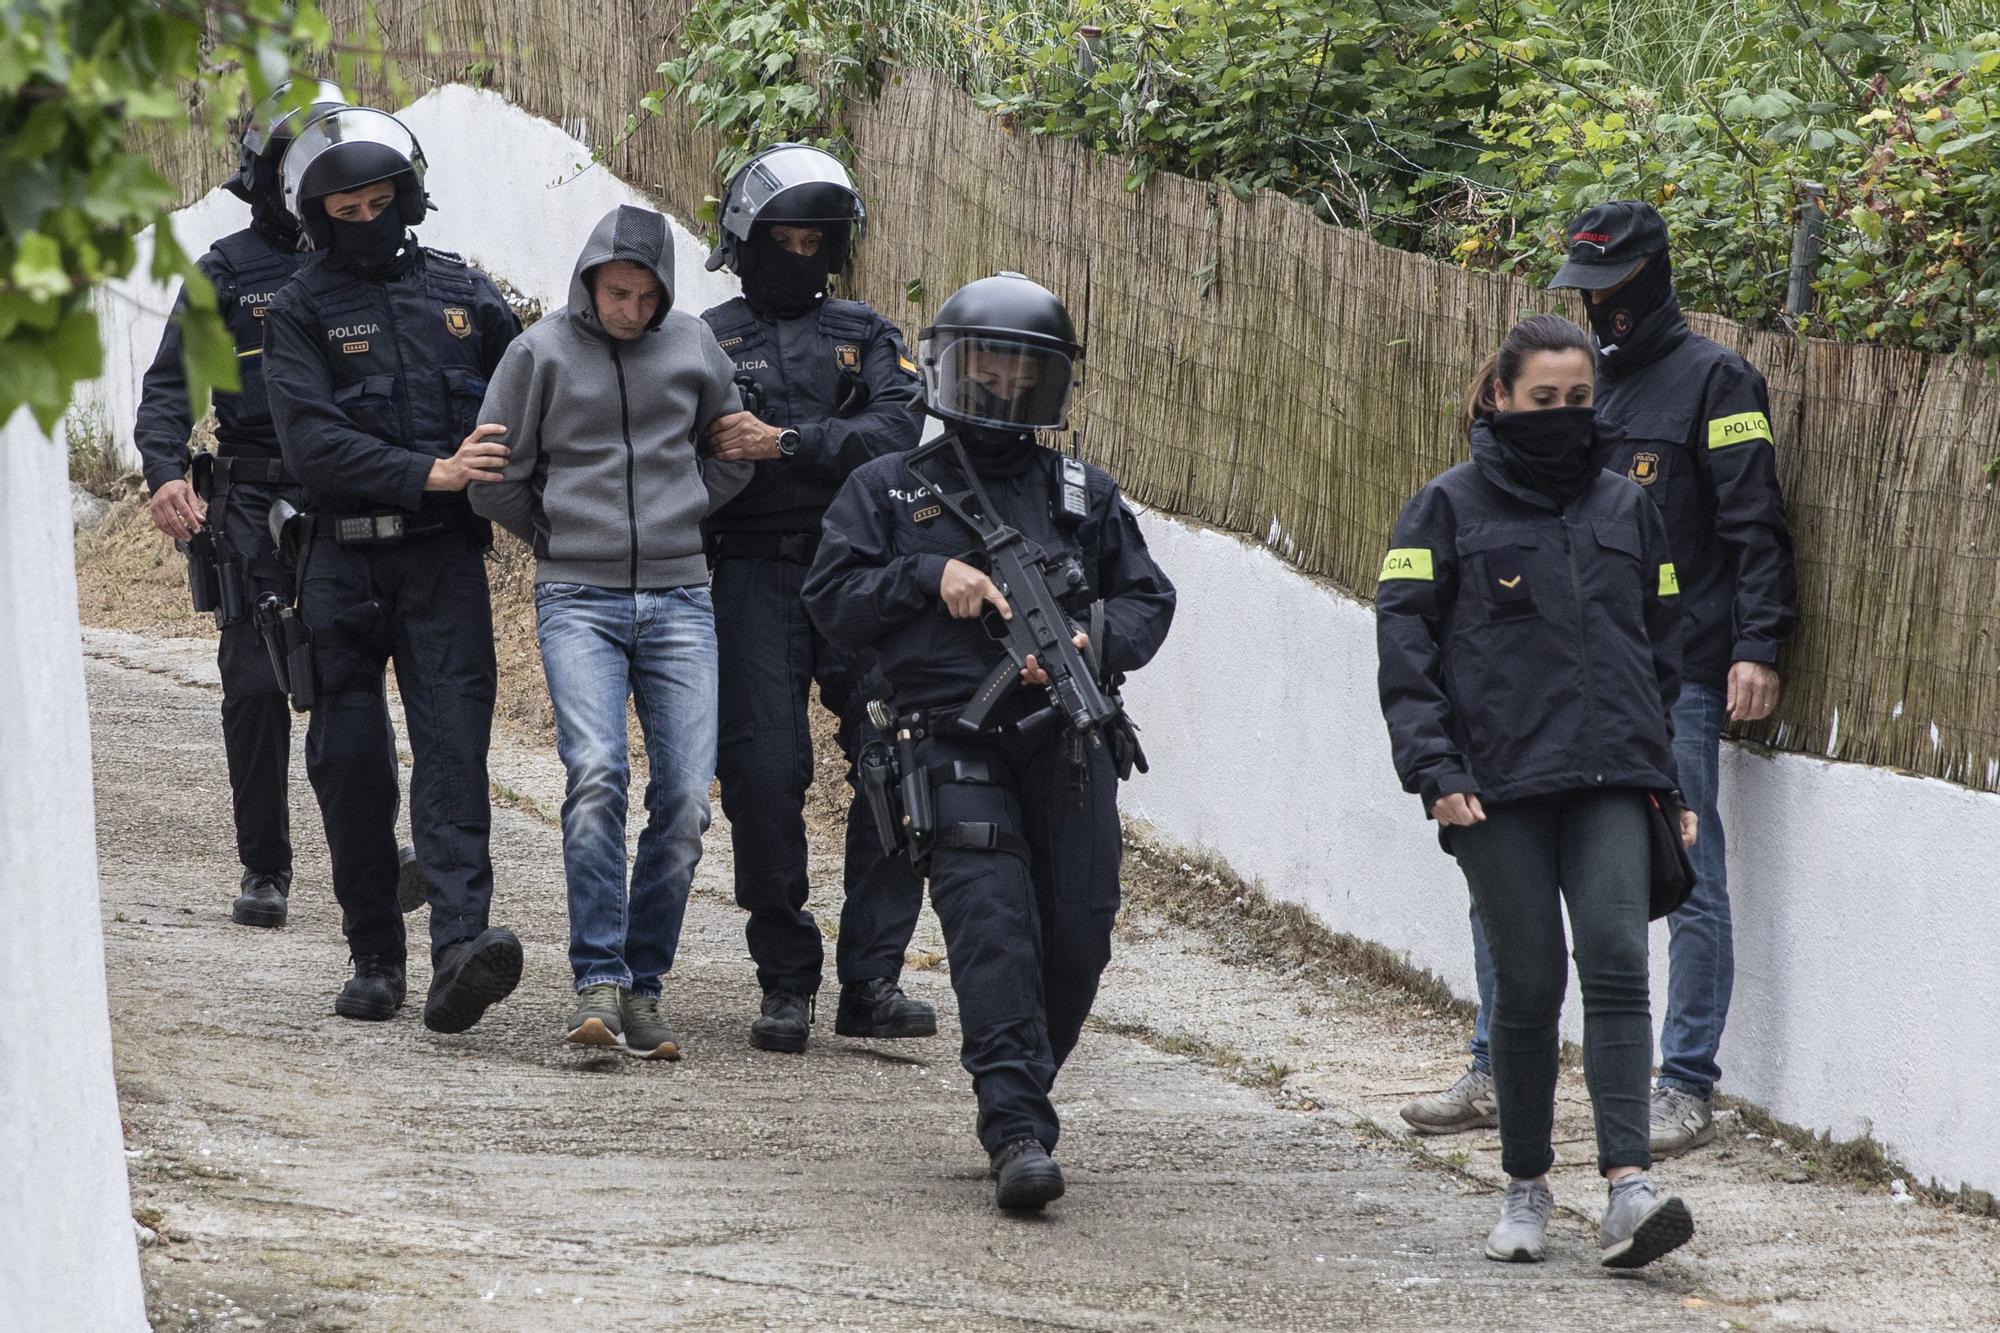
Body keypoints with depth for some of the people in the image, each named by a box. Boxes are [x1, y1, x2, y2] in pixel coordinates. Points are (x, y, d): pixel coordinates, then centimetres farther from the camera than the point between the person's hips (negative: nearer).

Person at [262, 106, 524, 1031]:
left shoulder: (462, 293, 9)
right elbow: (312, 443, -11)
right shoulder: (302, 311, 2)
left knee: (453, 745, -13)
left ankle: (460, 947, -26)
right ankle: (374, 961, 14)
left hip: (443, 558, 0)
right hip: (344, 561, 0)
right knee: (350, 761, 2)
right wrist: (427, 474, -20)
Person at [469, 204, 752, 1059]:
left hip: (679, 598, 3)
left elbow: (738, 451, 22)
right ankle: (598, 983, -23)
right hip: (578, 599, -3)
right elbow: (495, 481, 7)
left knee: (685, 797, -5)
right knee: (597, 775, -21)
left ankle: (643, 986, 4)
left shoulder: (692, 347, 8)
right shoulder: (542, 352, 1)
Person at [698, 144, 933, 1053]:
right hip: (753, 578, -1)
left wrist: (785, 443, -13)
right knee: (765, 778, -8)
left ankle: (872, 980, -2)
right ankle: (786, 985, 3)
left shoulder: (864, 336, 15)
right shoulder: (707, 343, 12)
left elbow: (896, 432, -3)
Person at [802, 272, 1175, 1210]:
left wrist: (1092, 643, -6)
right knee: (992, 928, -16)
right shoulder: (888, 491, 12)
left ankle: (1019, 1094, 21)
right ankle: (1018, 1131, -22)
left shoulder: (1087, 498, 17)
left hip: (1070, 745, 3)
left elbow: (1148, 601, 14)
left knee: (1077, 941, -1)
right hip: (956, 749, -3)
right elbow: (833, 604, 5)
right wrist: (928, 577, -9)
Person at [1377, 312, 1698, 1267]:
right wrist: (1436, 771, -11)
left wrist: (1675, 785, 15)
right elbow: (1404, 648, -1)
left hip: (1612, 783, 2)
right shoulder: (1451, 509, 4)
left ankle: (1627, 1187, -21)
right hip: (1500, 790, -2)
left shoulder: (1625, 509, 15)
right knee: (1529, 983, 0)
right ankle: (1526, 1188, 16)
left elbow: (1666, 651, 20)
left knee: (1616, 962, -13)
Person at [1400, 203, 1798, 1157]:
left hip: (1674, 679, -6)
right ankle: (1497, 1074, 15)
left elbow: (1754, 525, -7)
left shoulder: (1713, 381, -2)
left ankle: (1686, 1088, 3)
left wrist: (1756, 647, -16)